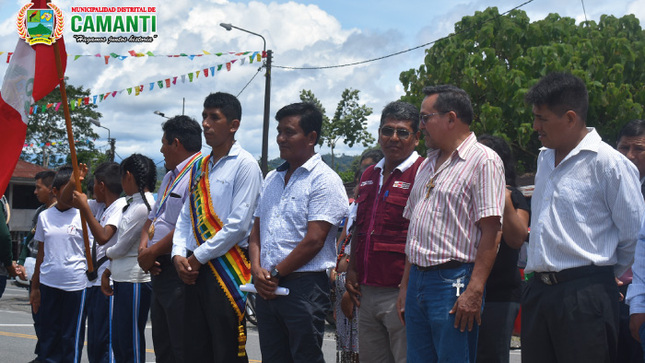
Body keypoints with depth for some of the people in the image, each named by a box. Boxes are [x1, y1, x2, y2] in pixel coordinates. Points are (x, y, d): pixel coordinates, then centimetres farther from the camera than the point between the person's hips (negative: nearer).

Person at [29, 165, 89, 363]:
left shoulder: (82, 217, -1)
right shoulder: (45, 217, 8)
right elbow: (41, 254, 15)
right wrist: (34, 287, 16)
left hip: (75, 284, -3)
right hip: (48, 283, 3)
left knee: (72, 336, 0)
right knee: (48, 333, 8)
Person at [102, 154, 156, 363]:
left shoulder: (142, 207, -17)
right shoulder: (133, 204, 14)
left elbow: (122, 247, -13)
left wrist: (107, 253, 7)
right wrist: (108, 272, 14)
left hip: (135, 281, -10)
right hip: (122, 279, 10)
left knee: (131, 342, -4)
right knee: (118, 340, 14)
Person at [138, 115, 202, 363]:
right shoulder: (170, 177, 21)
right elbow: (152, 218, 24)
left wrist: (152, 252, -14)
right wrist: (143, 248, 4)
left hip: (180, 273, -11)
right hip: (160, 271, 11)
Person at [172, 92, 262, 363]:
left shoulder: (244, 165, -7)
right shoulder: (199, 168, 16)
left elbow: (239, 224, -14)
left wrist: (198, 256, -11)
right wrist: (179, 254, 1)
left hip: (227, 267, -7)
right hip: (195, 269, 7)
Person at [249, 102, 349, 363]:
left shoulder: (325, 180, -7)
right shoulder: (272, 179, 17)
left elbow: (313, 241, -14)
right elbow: (256, 229, 16)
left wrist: (275, 273, -9)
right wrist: (257, 269, -2)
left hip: (304, 285, -7)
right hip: (267, 287, 7)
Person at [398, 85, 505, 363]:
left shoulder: (483, 161, -7)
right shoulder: (428, 165, 20)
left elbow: (490, 233, -14)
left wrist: (474, 291, -20)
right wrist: (405, 285, 17)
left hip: (453, 282, -8)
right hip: (418, 281, 8)